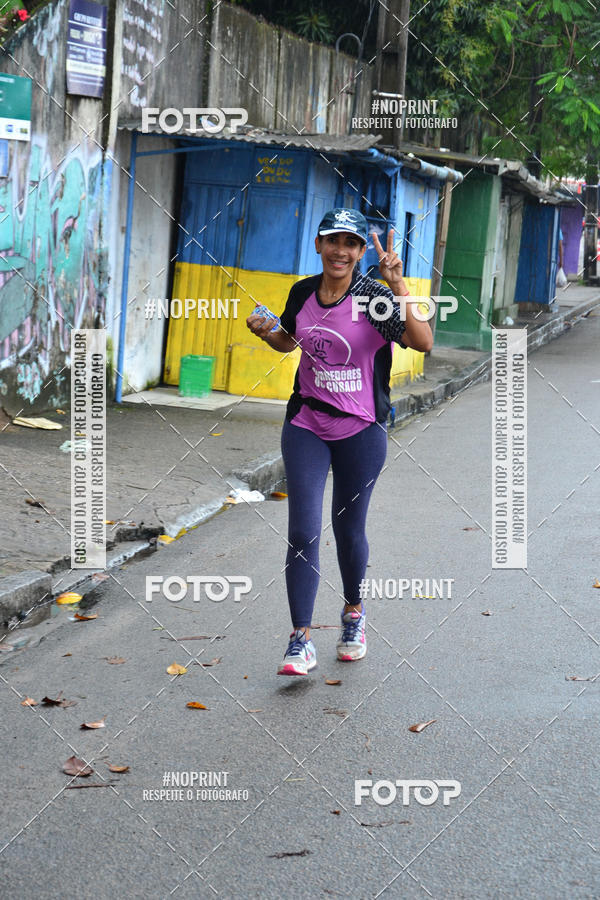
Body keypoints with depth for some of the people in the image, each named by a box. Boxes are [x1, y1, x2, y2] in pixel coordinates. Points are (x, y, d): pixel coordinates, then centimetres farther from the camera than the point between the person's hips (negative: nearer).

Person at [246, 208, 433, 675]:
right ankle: (301, 640, -2)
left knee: (348, 529, 10)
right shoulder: (303, 293, 2)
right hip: (306, 426, 3)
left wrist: (399, 289, -37)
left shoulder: (373, 297, -13)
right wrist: (266, 332, 0)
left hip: (361, 429, -3)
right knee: (303, 531, -6)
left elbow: (422, 343, -28)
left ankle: (354, 611, 38)